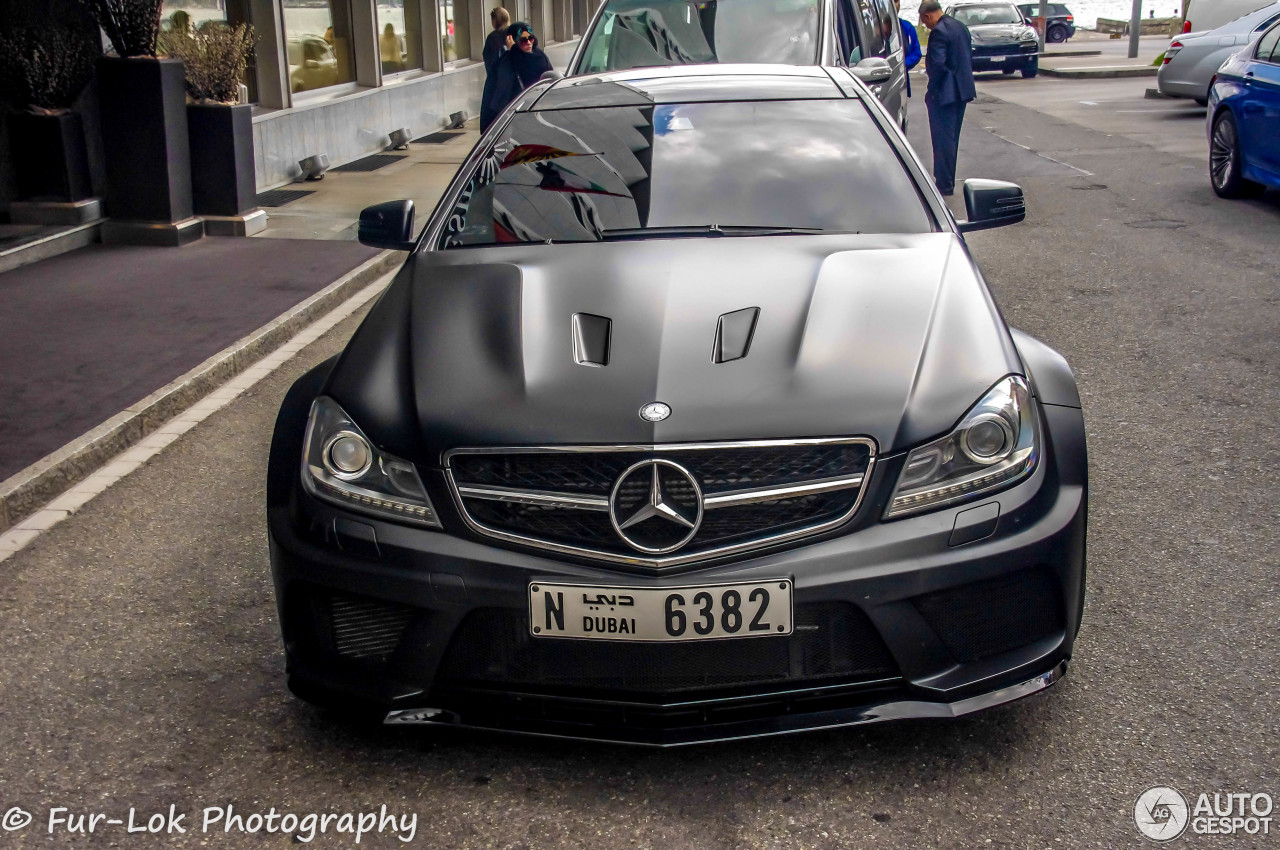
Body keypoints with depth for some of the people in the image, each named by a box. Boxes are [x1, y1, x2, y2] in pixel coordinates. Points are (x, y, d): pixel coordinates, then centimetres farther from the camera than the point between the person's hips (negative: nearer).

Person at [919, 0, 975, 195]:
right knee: (952, 137, 17)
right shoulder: (960, 27, 12)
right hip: (963, 90, 9)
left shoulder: (938, 32, -18)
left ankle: (945, 185, 2)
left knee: (943, 139, -2)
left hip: (945, 93, -9)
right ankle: (947, 181, 25)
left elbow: (937, 64, -24)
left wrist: (932, 89, -12)